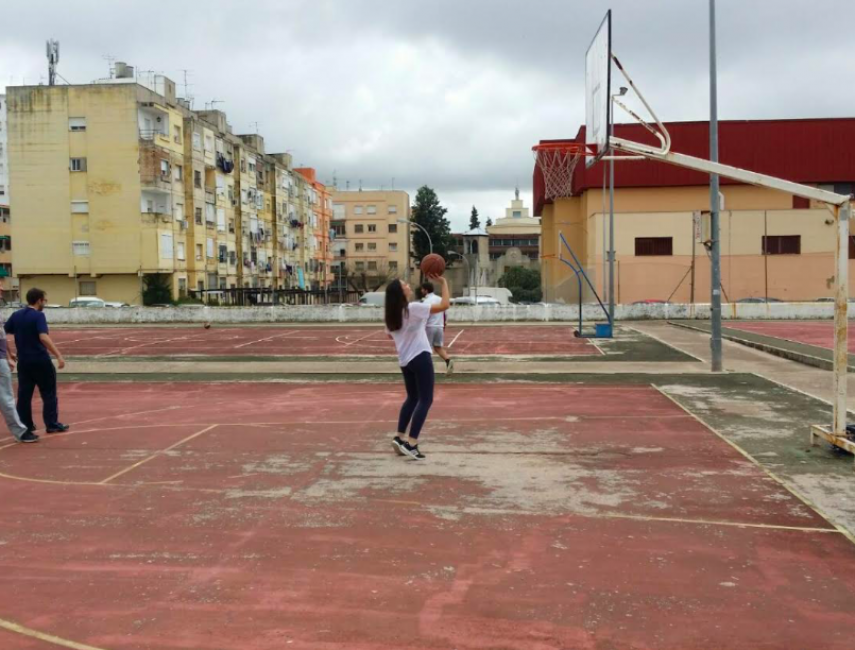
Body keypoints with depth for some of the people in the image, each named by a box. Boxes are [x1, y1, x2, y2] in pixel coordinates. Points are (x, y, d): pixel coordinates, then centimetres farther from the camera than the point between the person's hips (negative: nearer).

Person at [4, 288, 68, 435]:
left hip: (23, 361, 6)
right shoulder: (38, 316, -13)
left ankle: (25, 426, 17)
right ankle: (52, 424, 8)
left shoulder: (16, 315, 7)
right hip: (40, 361, -6)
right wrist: (59, 355, -28)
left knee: (24, 394, 12)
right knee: (49, 394, 5)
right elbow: (43, 337, -25)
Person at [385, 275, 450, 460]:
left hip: (404, 360, 7)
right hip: (420, 358, -7)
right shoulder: (413, 308, -16)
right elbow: (444, 305, -17)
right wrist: (444, 282, -9)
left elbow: (390, 335, 22)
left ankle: (399, 437, 19)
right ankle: (411, 444, -8)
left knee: (412, 397, 22)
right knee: (425, 400, -2)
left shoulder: (392, 315, 5)